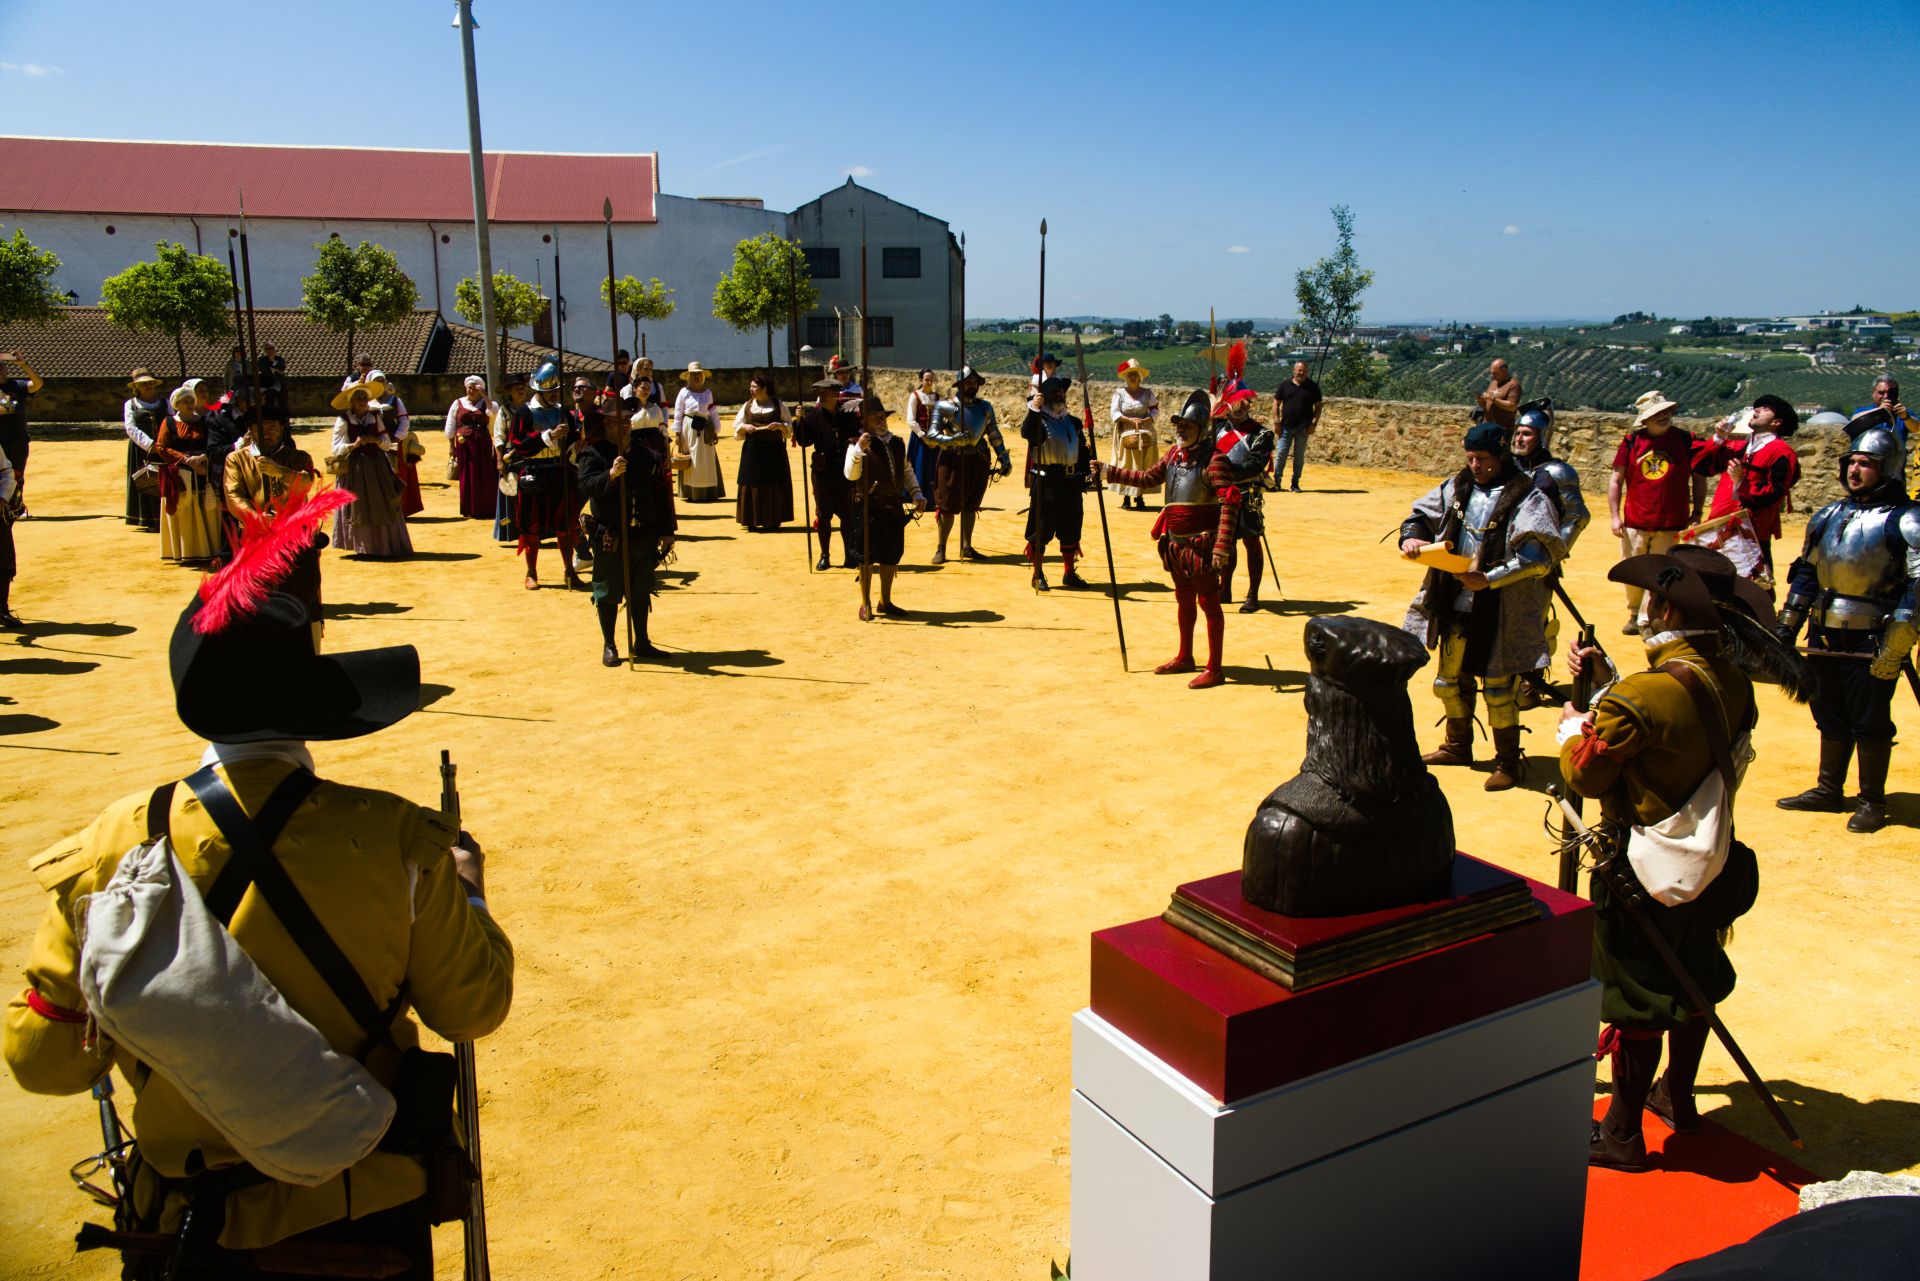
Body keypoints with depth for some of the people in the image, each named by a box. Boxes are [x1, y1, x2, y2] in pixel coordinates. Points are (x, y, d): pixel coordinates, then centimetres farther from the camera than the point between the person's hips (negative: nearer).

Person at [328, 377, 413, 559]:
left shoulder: (375, 417, 9)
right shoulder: (343, 420, -3)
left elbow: (387, 444, 9)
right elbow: (336, 449, -7)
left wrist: (376, 440, -12)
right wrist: (353, 445, -23)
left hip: (377, 466, 4)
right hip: (355, 468, -4)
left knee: (384, 508, 3)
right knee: (360, 509, -2)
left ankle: (387, 545, 11)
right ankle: (366, 547, 5)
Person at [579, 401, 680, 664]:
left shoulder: (645, 453, 8)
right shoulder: (594, 453, -5)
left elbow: (660, 493, 12)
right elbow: (586, 485, -21)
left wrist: (666, 531, 9)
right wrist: (610, 474, -38)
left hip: (643, 534, 5)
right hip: (610, 537, -4)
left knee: (641, 592, 13)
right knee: (608, 593, 4)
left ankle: (642, 643, 24)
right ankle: (609, 646, 16)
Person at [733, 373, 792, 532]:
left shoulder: (778, 404, 5)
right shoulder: (747, 405, 10)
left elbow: (790, 427, 6)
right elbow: (736, 429, 11)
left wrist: (779, 425, -13)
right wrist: (744, 427, -10)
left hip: (774, 450, -1)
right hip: (753, 450, 1)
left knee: (774, 485, 0)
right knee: (752, 485, -1)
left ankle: (774, 520, 9)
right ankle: (752, 520, 4)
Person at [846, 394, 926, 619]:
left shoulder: (897, 443, 12)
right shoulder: (858, 445, -8)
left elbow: (906, 471, 20)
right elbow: (851, 474, -20)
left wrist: (917, 495, 10)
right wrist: (859, 448, -31)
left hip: (894, 507, 6)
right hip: (869, 508, -6)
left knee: (891, 556, 12)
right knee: (867, 557, 1)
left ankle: (885, 601, 27)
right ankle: (865, 604, 12)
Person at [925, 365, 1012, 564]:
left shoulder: (985, 406, 8)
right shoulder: (945, 407, -6)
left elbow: (994, 436, 12)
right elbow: (931, 436, -11)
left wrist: (1004, 458, 5)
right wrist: (953, 440, -26)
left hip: (978, 461, 4)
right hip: (952, 460, -4)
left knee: (970, 506, 11)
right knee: (948, 506, 1)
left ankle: (966, 547, 20)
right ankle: (941, 548, 12)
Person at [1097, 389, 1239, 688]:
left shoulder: (1214, 459, -17)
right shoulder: (1174, 454, 8)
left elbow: (1228, 505, -22)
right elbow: (1149, 478, 22)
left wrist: (1222, 547, -28)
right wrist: (1110, 472, 16)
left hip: (1202, 544, -8)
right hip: (1176, 544, 8)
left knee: (1208, 602, -2)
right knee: (1184, 600, 20)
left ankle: (1214, 669, 5)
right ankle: (1185, 658, 35)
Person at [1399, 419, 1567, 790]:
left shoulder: (1526, 498, -10)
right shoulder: (1457, 488, 8)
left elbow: (1537, 556, -19)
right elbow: (1421, 513, 18)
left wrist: (1490, 579, -28)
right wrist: (1411, 537, -5)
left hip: (1500, 612, -6)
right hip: (1456, 606, 6)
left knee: (1498, 687, -2)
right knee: (1451, 679, 18)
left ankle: (1508, 762, 15)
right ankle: (1458, 746, 38)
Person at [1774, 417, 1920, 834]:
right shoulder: (1828, 516, 11)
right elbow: (1806, 572, 18)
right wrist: (1787, 625, 13)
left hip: (1872, 644, -6)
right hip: (1824, 638, 6)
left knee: (1870, 724, 3)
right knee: (1830, 718, 16)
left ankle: (1872, 802, 17)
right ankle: (1829, 790, 29)